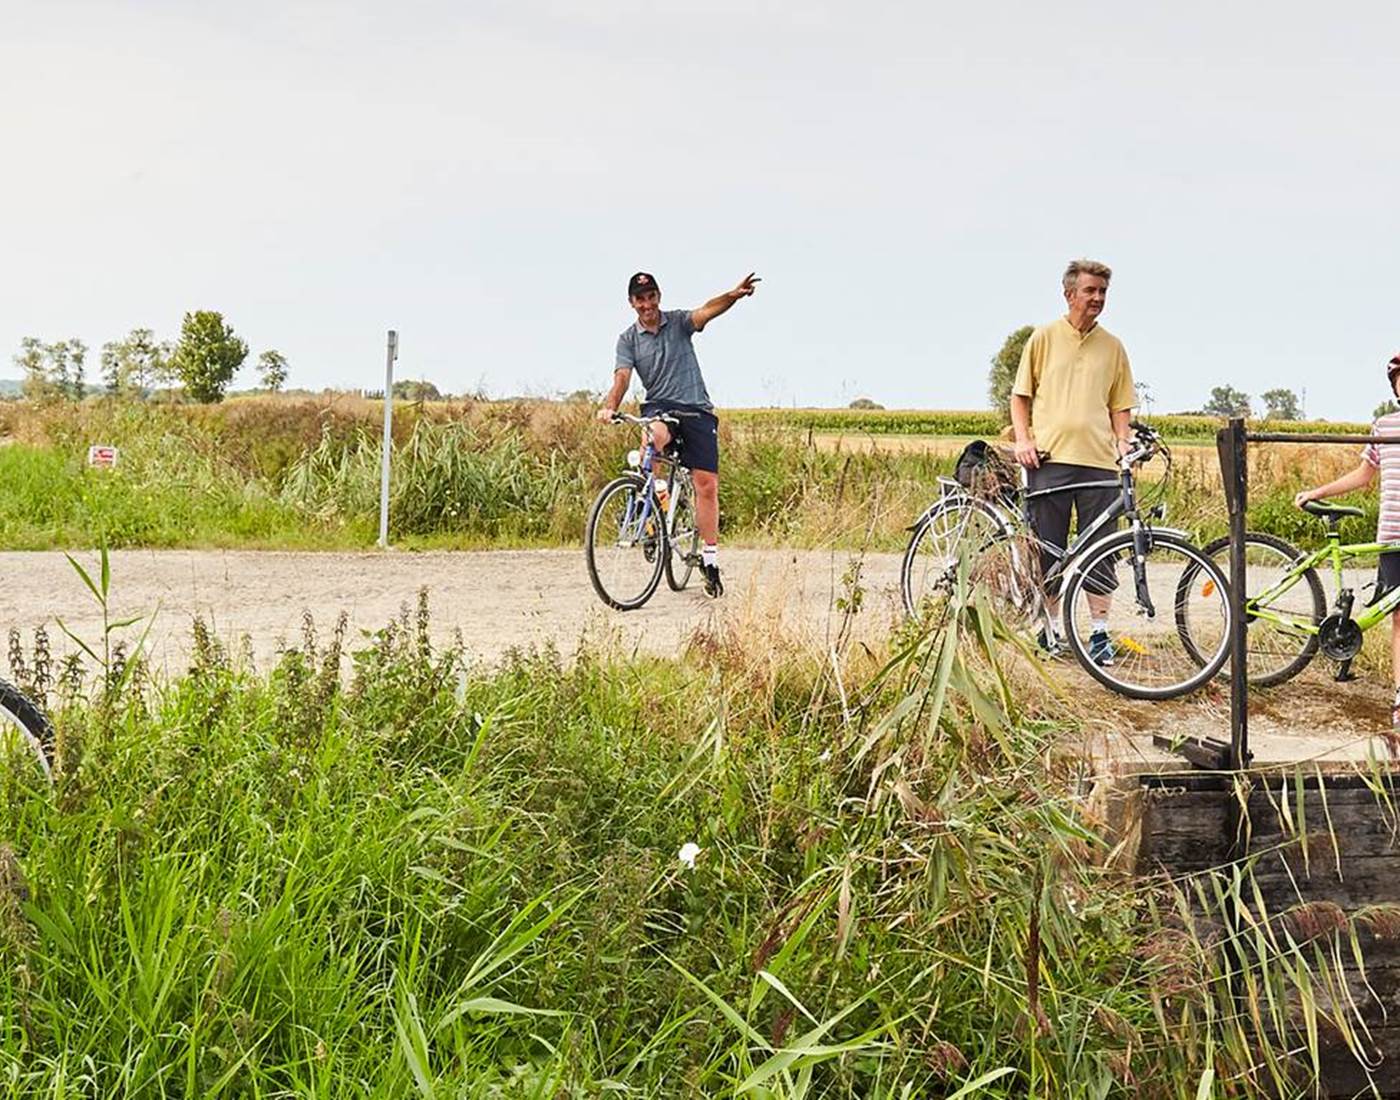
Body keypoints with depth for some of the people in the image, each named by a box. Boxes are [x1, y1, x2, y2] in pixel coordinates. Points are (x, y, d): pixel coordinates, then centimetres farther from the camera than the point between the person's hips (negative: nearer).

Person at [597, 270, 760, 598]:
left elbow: (707, 311, -17)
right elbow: (622, 378, -6)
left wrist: (734, 296, -39)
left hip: (696, 408, 0)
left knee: (707, 484, -5)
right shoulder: (628, 339, 5)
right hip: (659, 405, 0)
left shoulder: (678, 322, 3)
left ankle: (710, 559, 3)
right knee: (654, 435, -38)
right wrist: (609, 407, -27)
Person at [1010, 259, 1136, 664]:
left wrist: (1123, 440, 2)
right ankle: (1051, 627, 15)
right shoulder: (1044, 338, 7)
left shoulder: (1112, 346, 12)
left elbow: (1120, 405, 17)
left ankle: (1099, 633, 7)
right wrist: (1022, 439, -3)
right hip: (1049, 458, -1)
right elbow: (1021, 394, 10)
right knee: (1048, 550, 3)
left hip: (1098, 460, 1)